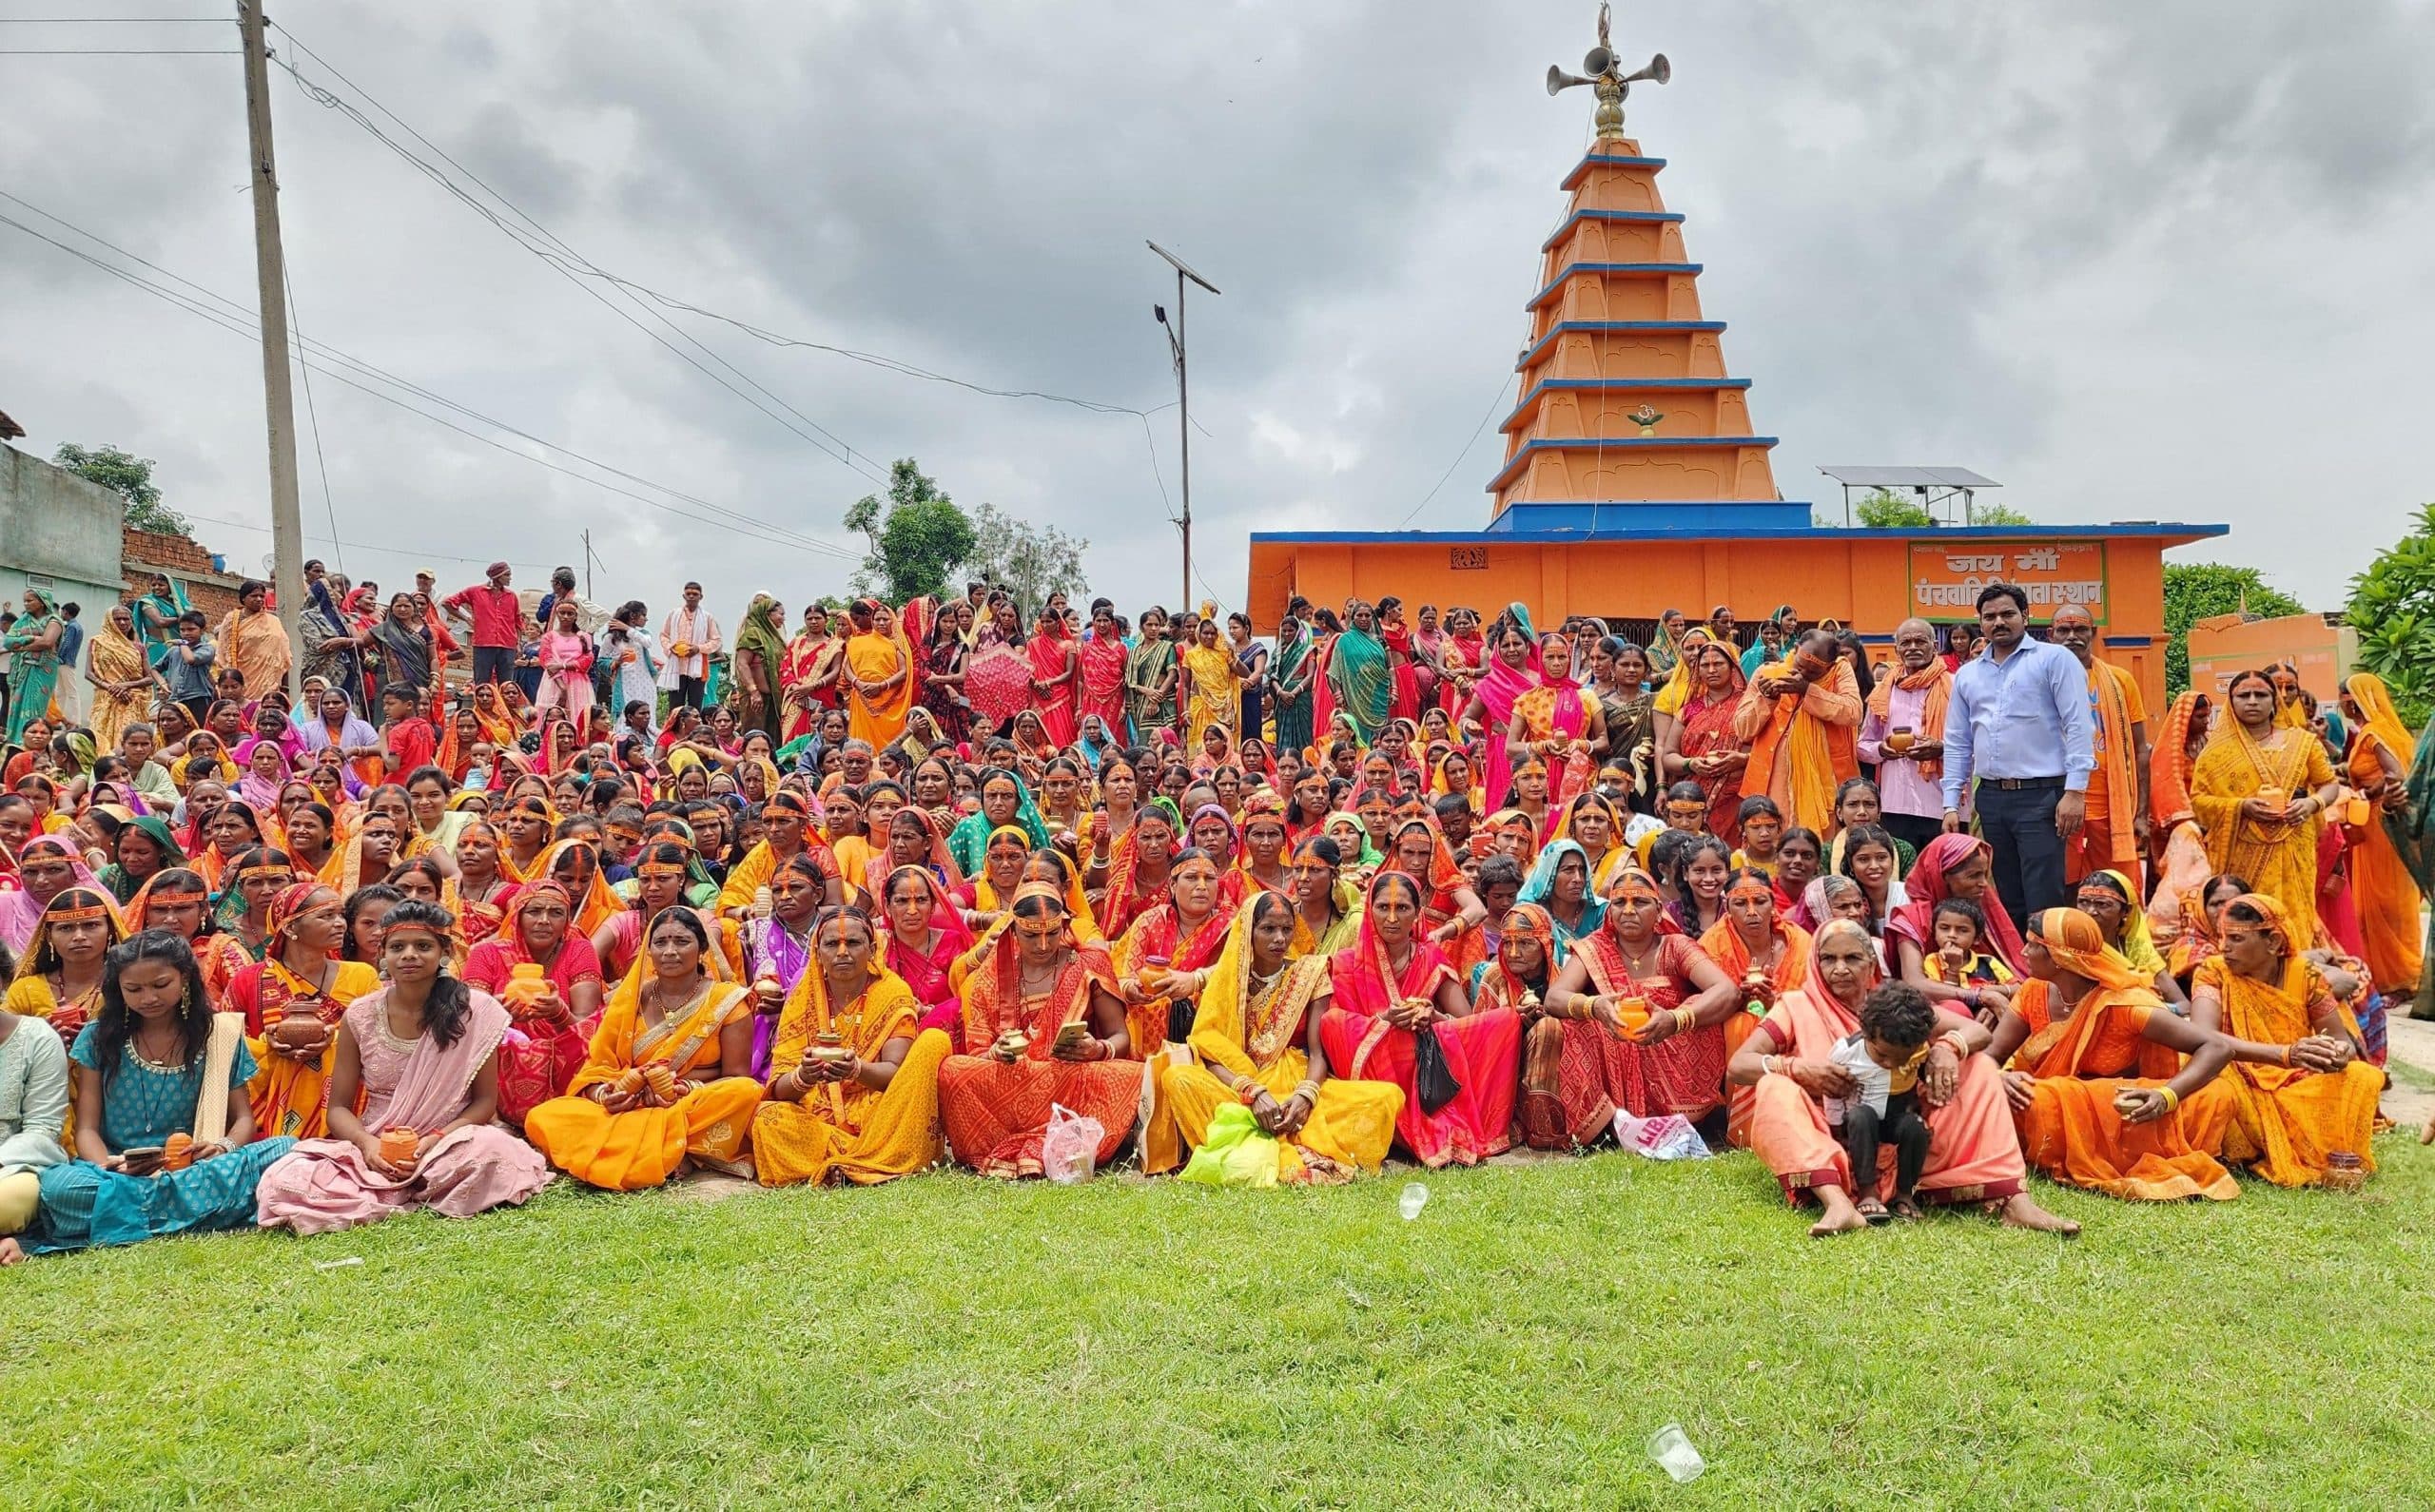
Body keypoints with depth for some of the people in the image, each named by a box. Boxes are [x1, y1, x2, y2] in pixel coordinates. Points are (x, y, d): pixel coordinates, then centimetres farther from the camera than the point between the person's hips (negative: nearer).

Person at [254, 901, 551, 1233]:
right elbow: (339, 1108, 6)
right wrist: (367, 1143, -16)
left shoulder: (475, 1010, -3)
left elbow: (485, 1101, -1)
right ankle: (415, 1194, -11)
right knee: (282, 1183, -25)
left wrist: (435, 1140, -19)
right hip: (375, 1152, 1)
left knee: (491, 1150, -36)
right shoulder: (360, 1016, 3)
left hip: (449, 1144, -1)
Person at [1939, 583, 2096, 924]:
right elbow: (1957, 744, 17)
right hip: (1991, 797, 5)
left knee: (2043, 904, -8)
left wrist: (2075, 791, -15)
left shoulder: (2055, 659, 0)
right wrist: (1951, 804, 10)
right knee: (2008, 902, 12)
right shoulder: (1967, 675, 15)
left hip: (2041, 796, -5)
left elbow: (2078, 727, -7)